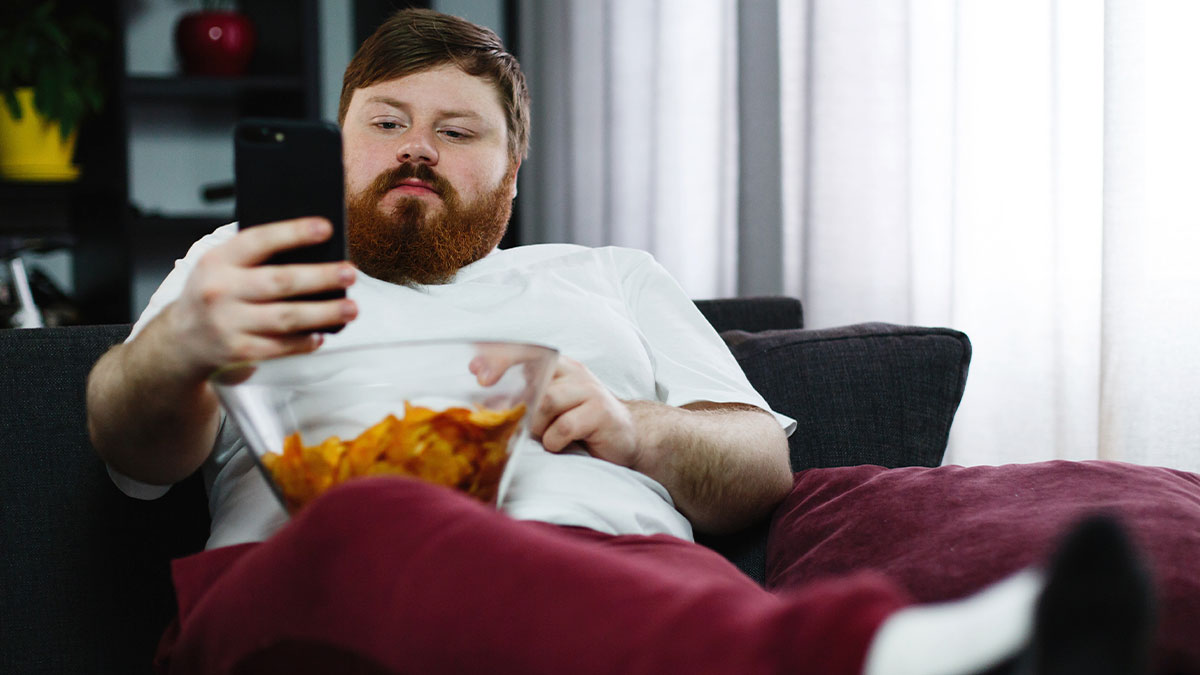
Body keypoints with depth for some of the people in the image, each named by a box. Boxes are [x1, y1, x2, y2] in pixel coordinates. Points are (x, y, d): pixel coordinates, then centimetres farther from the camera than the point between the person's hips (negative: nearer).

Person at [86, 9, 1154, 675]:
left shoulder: (613, 278, 36)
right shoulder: (245, 265, 33)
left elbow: (764, 467, 23)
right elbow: (139, 446, 12)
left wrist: (633, 428, -1)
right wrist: (182, 345, -15)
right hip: (296, 579, -2)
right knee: (381, 528, -43)